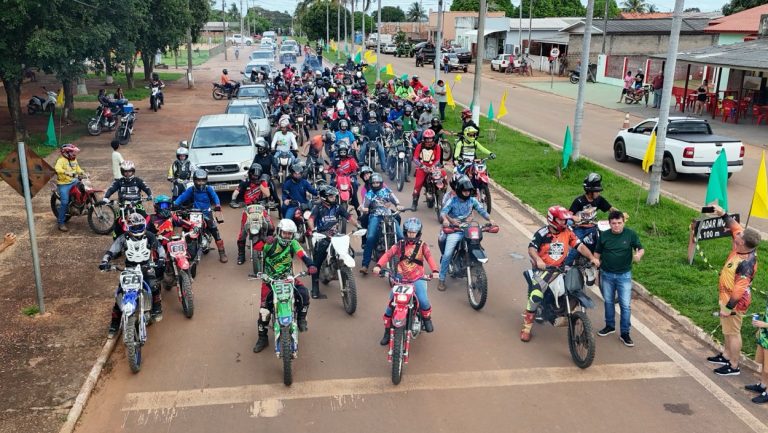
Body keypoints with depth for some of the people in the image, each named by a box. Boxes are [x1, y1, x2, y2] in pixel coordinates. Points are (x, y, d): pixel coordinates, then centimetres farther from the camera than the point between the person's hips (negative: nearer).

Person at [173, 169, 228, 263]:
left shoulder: (208, 188, -2)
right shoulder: (191, 189, 3)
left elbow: (215, 196, -14)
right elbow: (183, 196, -6)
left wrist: (217, 204, -35)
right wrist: (175, 204, -22)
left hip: (206, 213, -2)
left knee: (216, 232, -9)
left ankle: (222, 253, -3)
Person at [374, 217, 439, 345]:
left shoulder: (422, 245, 3)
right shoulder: (400, 245, 5)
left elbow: (429, 257, -15)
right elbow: (388, 254, -10)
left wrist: (434, 270, -36)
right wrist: (378, 265, -30)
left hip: (417, 278, -1)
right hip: (400, 278, 2)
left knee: (423, 301, -22)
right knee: (391, 304, -6)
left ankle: (427, 318, 12)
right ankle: (387, 331, 10)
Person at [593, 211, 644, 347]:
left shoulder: (630, 234, -9)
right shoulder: (604, 235, -3)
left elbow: (641, 249, -5)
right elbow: (597, 253, 7)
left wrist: (639, 254, -27)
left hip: (624, 275, -2)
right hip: (607, 274, 2)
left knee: (625, 305, -2)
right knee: (608, 302, 16)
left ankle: (624, 333, 9)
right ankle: (610, 326, 34)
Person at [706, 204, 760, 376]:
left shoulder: (746, 263, -33)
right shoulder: (743, 248, -9)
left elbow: (739, 290, -32)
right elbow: (736, 227, 8)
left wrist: (728, 307, -25)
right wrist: (723, 214, 3)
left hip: (734, 301, -10)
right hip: (726, 296, 10)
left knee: (733, 332, 4)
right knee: (728, 329, 24)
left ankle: (734, 366, 18)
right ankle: (726, 356, 41)